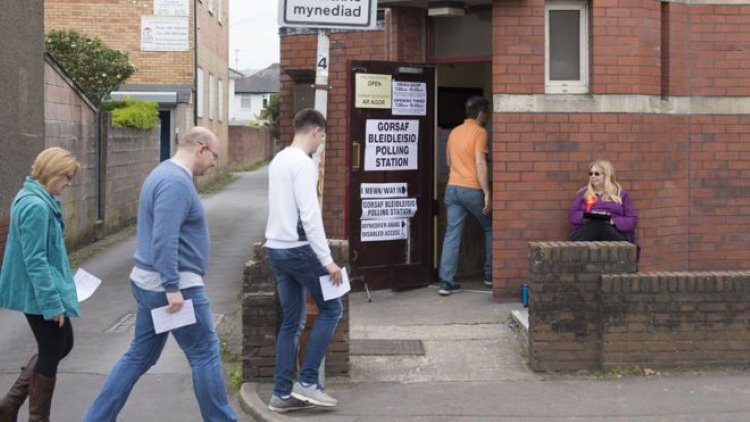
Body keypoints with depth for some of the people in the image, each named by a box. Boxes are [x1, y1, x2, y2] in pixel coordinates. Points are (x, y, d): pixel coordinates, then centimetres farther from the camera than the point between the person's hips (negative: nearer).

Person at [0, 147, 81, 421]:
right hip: (41, 294, -10)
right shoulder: (36, 206, -23)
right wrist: (52, 302, -22)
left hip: (42, 292, 10)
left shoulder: (34, 199, 9)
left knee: (62, 345, 19)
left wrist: (55, 295, 23)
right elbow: (35, 261, -24)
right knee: (51, 354, 3)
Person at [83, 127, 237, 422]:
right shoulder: (176, 182, -19)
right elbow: (164, 239, -26)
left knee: (139, 356, 14)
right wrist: (173, 287, -26)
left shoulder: (164, 173, 14)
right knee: (205, 355, 2)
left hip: (150, 283, 10)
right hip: (174, 286, -10)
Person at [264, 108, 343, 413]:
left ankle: (282, 393, 13)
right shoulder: (304, 163, -14)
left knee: (291, 322, 12)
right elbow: (310, 215, -21)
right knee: (331, 309, 4)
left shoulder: (278, 160, 14)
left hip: (275, 249, 9)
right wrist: (327, 259, -20)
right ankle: (307, 381, 2)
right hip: (297, 249, -9)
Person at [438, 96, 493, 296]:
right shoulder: (479, 132, -8)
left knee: (452, 235, 2)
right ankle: (490, 275, 20)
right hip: (472, 190, -6)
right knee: (489, 229, 15)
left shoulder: (454, 132, 14)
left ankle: (446, 282, -4)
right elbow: (480, 164, -16)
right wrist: (487, 193, -16)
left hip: (452, 188, 6)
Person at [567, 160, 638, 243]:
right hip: (588, 227, 1)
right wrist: (587, 216, -5)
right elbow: (572, 215, 15)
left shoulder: (621, 194, 19)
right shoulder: (583, 193, 25)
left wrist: (613, 221, -7)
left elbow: (632, 220, 11)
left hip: (613, 229, 0)